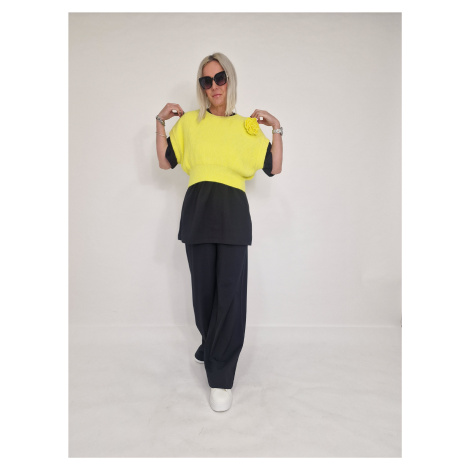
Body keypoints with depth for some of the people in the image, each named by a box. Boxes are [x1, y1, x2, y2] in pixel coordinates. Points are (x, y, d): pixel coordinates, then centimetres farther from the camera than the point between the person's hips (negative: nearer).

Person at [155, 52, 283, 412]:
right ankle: (212, 345, 34)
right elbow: (166, 162, 14)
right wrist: (161, 122, 8)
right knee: (204, 288, 6)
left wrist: (276, 128, 4)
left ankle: (221, 377, 1)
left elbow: (274, 168, 10)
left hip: (233, 211, -1)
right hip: (198, 210, 1)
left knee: (230, 292, -10)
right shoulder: (189, 122, 15)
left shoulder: (248, 126, 14)